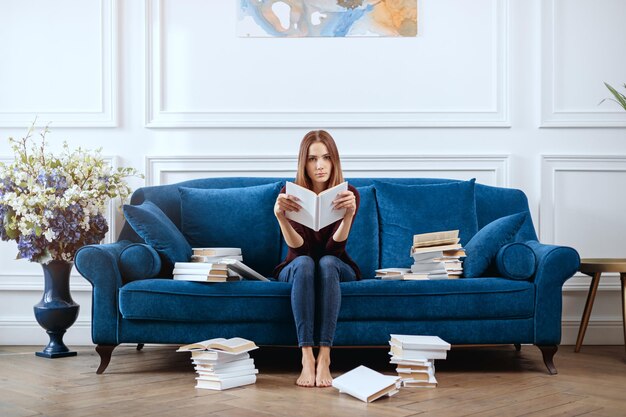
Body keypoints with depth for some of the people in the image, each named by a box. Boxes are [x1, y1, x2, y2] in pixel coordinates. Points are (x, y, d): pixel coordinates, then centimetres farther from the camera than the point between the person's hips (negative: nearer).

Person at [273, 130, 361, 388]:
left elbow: (334, 247, -24)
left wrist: (349, 214, -42)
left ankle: (324, 357, -40)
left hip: (337, 269, 0)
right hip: (295, 269, 0)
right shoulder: (290, 194, -11)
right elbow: (298, 246, -24)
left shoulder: (348, 194, -11)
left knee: (327, 263, -35)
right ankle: (306, 358, -42)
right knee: (304, 263, -35)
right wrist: (280, 216, -42)